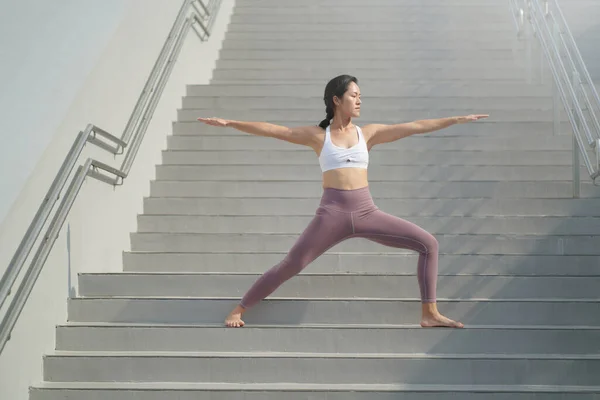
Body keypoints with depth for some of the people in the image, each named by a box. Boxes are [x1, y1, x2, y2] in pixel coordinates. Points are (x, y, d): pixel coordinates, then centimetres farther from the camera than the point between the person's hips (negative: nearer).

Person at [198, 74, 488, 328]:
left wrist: (456, 120, 6)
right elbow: (272, 130, 3)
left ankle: (429, 314, 2)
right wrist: (230, 123, -2)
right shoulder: (317, 136, 6)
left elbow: (414, 127, 9)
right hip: (332, 214, -3)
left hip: (366, 212, 3)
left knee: (428, 244, -5)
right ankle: (238, 310, 11)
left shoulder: (368, 133, 11)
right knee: (290, 266, -6)